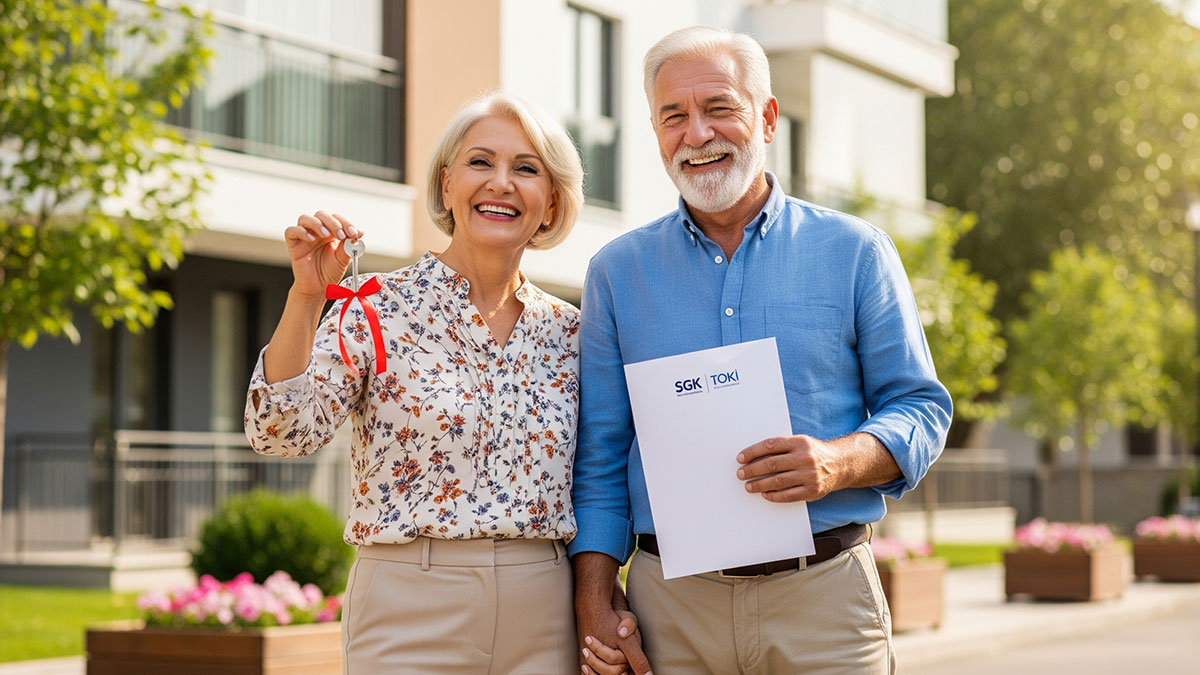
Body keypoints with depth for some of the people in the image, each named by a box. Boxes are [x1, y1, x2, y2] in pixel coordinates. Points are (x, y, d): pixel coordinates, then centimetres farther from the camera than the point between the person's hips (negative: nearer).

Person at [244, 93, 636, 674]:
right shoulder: (381, 307, -3)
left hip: (542, 623, 4)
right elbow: (280, 431, -14)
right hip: (410, 612, -3)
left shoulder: (567, 331, 7)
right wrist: (306, 295, -22)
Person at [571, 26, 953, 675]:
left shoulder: (856, 252, 5)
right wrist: (593, 606, -1)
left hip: (824, 597, -1)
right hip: (671, 606, 1)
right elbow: (598, 461, 8)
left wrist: (838, 462, -17)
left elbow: (921, 408, 4)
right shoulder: (616, 272, 8)